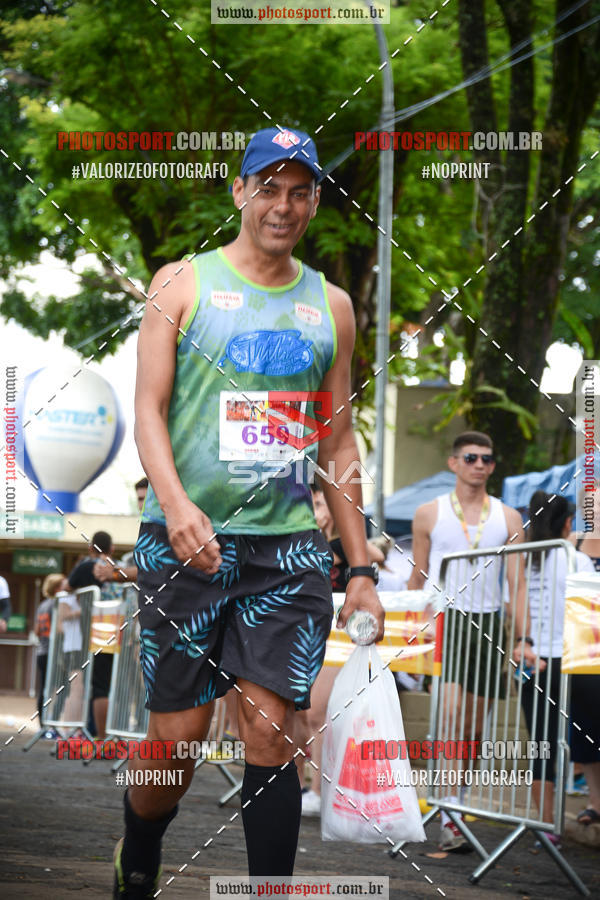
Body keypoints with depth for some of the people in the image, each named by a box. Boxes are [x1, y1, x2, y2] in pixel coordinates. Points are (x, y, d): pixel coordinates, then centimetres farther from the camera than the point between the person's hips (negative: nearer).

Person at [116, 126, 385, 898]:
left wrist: (361, 568, 11)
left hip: (288, 545, 2)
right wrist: (177, 504, -21)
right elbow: (148, 408, -2)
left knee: (270, 731, -7)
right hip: (187, 540, -2)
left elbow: (339, 441, 17)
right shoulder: (183, 283, 5)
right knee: (178, 734, 1)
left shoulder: (330, 306, 14)